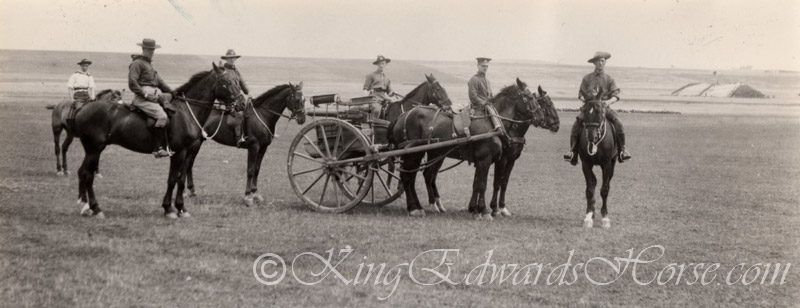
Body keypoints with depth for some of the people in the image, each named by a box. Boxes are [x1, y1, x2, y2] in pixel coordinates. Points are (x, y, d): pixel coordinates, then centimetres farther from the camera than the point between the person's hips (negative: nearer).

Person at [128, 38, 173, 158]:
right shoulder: (137, 63, -4)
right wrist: (145, 94, -18)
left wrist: (171, 92, 23)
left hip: (154, 95, 10)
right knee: (162, 116, -26)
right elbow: (132, 83, -13)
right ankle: (159, 148, -27)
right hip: (143, 97, -10)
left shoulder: (149, 64, 26)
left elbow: (158, 80, 30)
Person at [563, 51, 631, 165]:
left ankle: (622, 150, -7)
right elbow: (581, 93, 12)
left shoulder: (609, 79, 8)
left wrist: (609, 101, -20)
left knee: (619, 125, -21)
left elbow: (616, 95, 0)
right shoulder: (587, 78, 8)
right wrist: (584, 99, -10)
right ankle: (572, 151, -14)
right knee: (576, 125, -23)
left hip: (604, 107, 0)